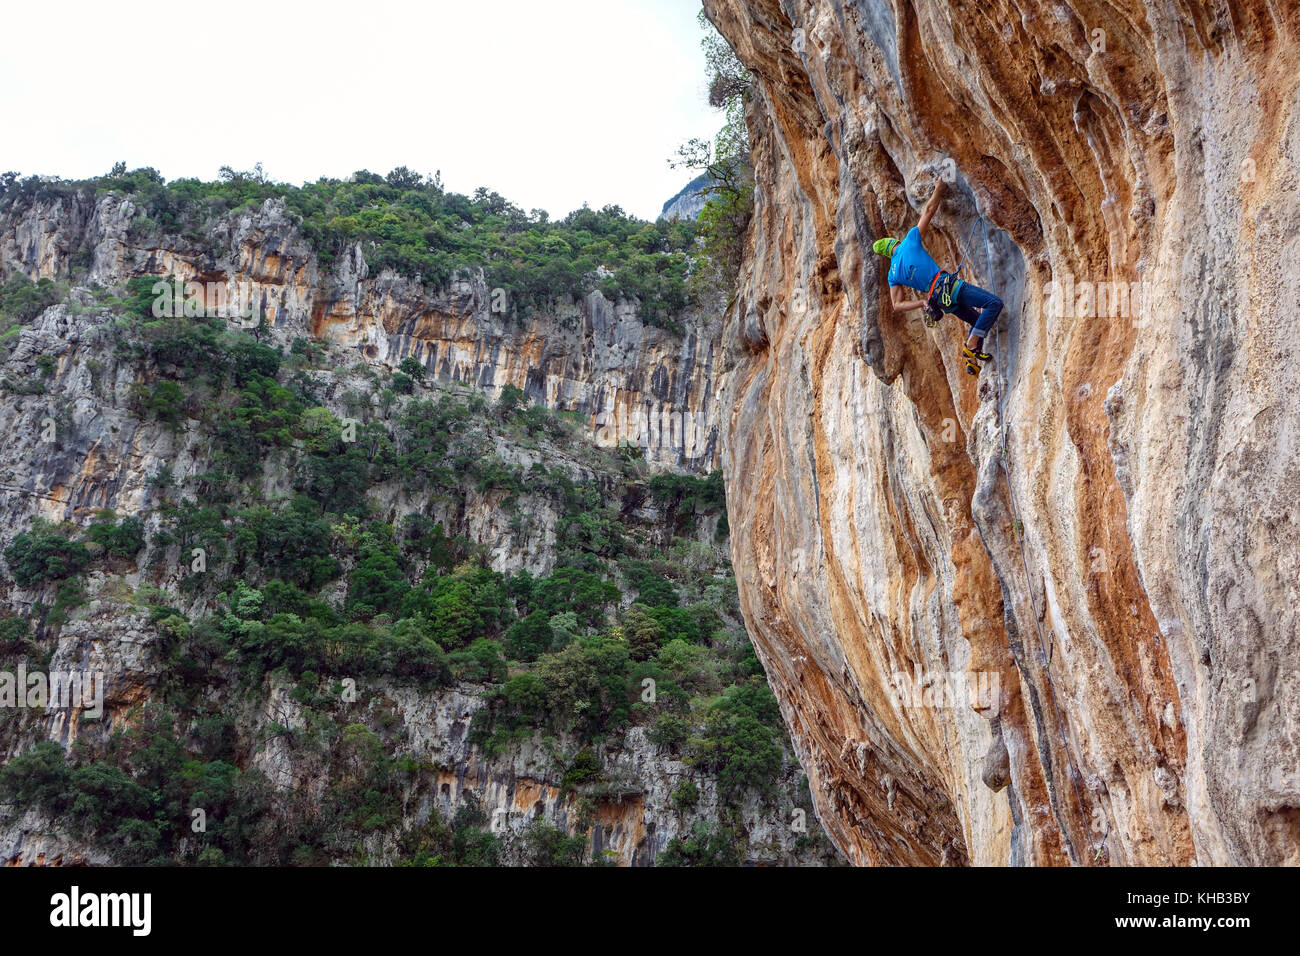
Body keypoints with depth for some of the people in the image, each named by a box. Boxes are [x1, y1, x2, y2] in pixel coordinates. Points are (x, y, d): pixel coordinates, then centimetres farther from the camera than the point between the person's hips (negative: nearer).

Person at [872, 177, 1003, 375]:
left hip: (939, 299, 7)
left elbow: (897, 305, 11)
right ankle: (971, 346, -17)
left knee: (978, 322, 23)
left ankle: (971, 361, 12)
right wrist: (938, 189, 23)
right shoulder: (911, 240, 5)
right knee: (994, 303, -11)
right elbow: (929, 210, 10)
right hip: (949, 286, -7)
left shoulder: (893, 273, 17)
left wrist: (922, 303, 7)